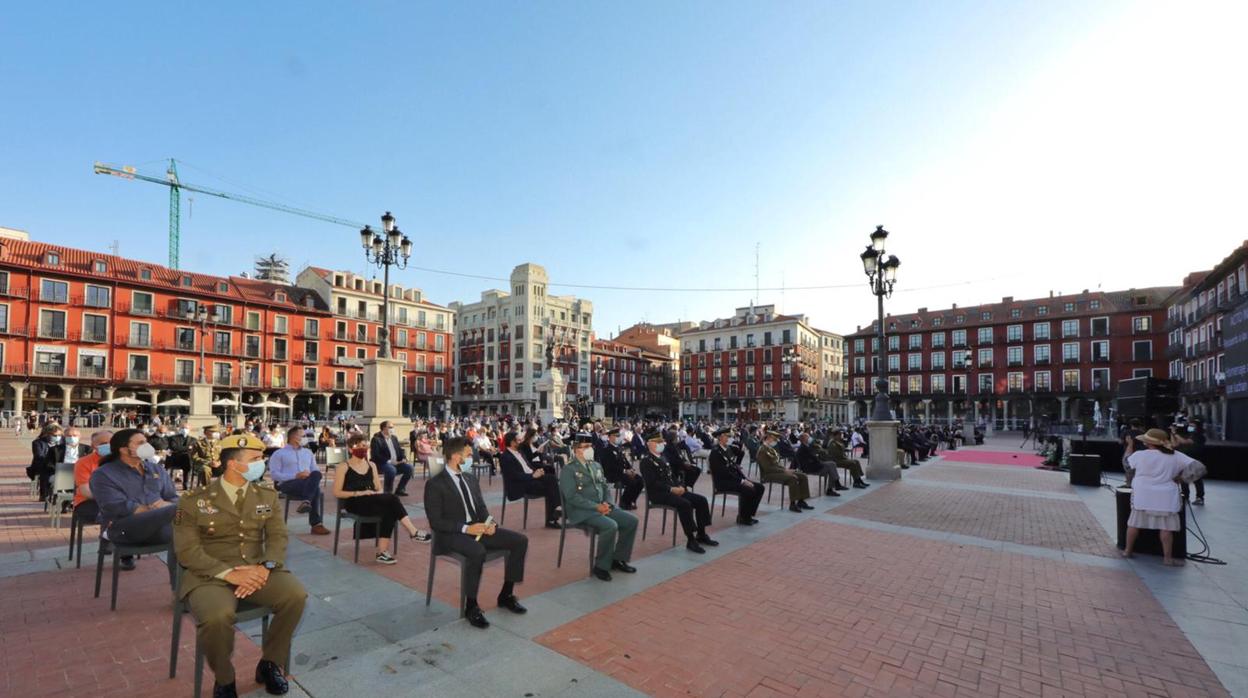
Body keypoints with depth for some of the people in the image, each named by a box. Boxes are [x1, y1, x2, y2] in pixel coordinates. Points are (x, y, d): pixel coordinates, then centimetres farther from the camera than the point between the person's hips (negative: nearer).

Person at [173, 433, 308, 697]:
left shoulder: (267, 495, 6)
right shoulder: (194, 500, -4)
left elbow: (278, 537, 2)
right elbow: (187, 551, -9)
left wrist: (264, 567, -18)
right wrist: (230, 573, -21)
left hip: (257, 570, 3)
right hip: (210, 575, -3)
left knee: (296, 594, -23)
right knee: (217, 616, -34)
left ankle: (270, 664, 4)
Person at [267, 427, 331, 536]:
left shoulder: (308, 452, 27)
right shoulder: (278, 453, 11)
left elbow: (315, 470, 21)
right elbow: (274, 474, -2)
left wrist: (315, 477, -5)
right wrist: (296, 476, -15)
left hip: (308, 484, 4)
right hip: (288, 484, -4)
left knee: (316, 474, -36)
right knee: (316, 490, -35)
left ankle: (307, 501, -47)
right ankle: (316, 524, -36)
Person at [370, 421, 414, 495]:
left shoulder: (394, 438, 17)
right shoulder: (376, 439, -5)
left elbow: (400, 450, 19)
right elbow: (375, 455, -15)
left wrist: (404, 458, -3)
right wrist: (389, 461, -20)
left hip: (396, 463, 7)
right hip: (382, 464, -7)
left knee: (409, 467, -15)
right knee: (391, 469, -36)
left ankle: (400, 489, -1)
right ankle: (388, 492, -16)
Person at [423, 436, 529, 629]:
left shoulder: (470, 478, 13)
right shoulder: (434, 484, -9)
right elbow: (435, 522, -14)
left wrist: (490, 523, -6)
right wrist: (465, 528, -23)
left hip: (477, 527, 7)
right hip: (452, 534, -7)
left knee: (520, 540, -9)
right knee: (477, 552, -38)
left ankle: (506, 595, 5)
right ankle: (471, 606, -17)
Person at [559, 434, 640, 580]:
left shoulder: (596, 466, 15)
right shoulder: (568, 470, -8)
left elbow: (605, 488, 17)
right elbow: (572, 497, -17)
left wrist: (606, 503, -5)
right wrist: (596, 506, -21)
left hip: (602, 506, 8)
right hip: (582, 512, -8)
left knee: (632, 521, -5)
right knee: (610, 526, -30)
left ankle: (618, 559, 10)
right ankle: (601, 566, -10)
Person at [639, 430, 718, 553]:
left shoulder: (663, 458, 20)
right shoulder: (646, 461, -7)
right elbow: (652, 482, -18)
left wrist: (680, 486, -1)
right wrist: (671, 489, -23)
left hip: (674, 490, 9)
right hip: (658, 493, -9)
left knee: (701, 500, -6)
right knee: (685, 504, -32)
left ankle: (701, 535, 4)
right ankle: (691, 540, -23)